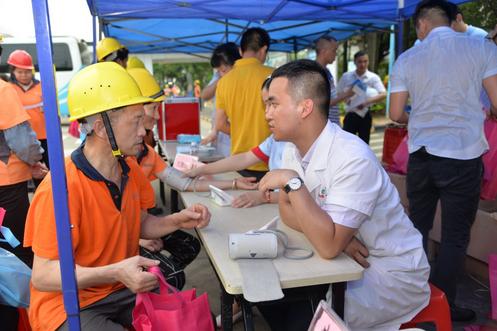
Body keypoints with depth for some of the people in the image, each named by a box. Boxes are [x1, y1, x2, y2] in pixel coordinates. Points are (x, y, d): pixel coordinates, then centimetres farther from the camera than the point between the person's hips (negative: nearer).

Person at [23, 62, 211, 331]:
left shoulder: (130, 169, -2)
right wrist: (116, 273, -35)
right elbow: (42, 275, -24)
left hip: (124, 289, 7)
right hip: (68, 305, -7)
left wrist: (177, 221, -7)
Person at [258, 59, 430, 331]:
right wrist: (336, 233, -15)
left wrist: (292, 182, -29)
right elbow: (287, 211, 1)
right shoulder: (293, 149, -4)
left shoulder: (352, 157, -29)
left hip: (391, 274, -7)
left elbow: (329, 246, -32)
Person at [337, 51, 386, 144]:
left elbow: (383, 94, -14)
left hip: (365, 115, 0)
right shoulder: (346, 76, 0)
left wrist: (367, 102, -27)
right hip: (350, 115, 0)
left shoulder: (373, 77, -4)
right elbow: (338, 94, 7)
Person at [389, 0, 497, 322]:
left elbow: (396, 114, 4)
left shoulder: (407, 59, 3)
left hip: (420, 154, 3)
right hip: (463, 154, -3)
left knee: (418, 227, 18)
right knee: (456, 236, 8)